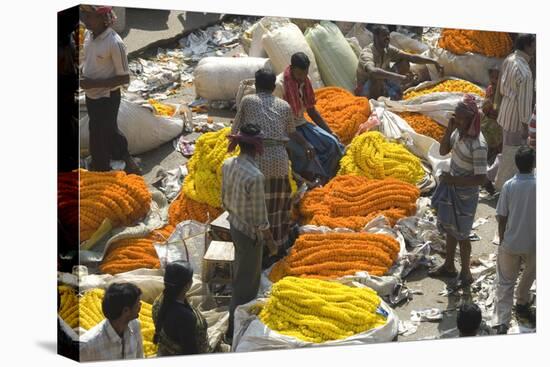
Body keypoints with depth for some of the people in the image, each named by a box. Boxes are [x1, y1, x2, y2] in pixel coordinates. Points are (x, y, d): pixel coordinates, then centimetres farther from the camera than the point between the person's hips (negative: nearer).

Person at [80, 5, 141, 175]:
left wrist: (94, 83, -25)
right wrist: (83, 76, 0)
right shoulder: (88, 35, -3)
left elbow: (124, 78, -21)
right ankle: (128, 163, 45)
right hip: (91, 96, 8)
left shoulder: (114, 43, -26)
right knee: (109, 132, 24)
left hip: (107, 98, -8)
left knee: (99, 141, 5)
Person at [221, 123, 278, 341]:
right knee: (247, 280, 10)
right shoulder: (255, 177, -32)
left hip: (234, 225, 8)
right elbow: (260, 217, -23)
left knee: (241, 271, 29)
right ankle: (235, 328, 24)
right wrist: (270, 242, -10)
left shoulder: (228, 164, -8)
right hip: (250, 232, -8)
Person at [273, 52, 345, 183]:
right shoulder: (279, 85, -21)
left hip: (301, 123, 7)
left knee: (332, 143, -14)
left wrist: (331, 132, 4)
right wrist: (304, 143, -30)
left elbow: (311, 110, 12)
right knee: (307, 153, -30)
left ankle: (325, 181, -8)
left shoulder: (306, 81, 1)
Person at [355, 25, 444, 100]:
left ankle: (394, 94, -9)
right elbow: (373, 71, -50)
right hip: (365, 90, -7)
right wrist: (400, 77, -58)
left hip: (382, 86, 7)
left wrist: (434, 62, -22)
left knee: (404, 62, -5)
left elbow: (412, 57, -10)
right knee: (377, 76, -40)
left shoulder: (389, 50, -6)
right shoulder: (366, 53, -29)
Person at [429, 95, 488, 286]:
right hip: (452, 186, 8)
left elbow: (481, 178, -29)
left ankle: (465, 273, 30)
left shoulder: (478, 145, -31)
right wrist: (449, 129, -13)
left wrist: (453, 180, -23)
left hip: (465, 194, -8)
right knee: (449, 227, 23)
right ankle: (449, 266, 43)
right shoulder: (459, 131, -8)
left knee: (461, 234, 9)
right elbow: (443, 151, 2)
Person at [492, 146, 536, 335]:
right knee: (529, 274, 29)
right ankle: (521, 304, 46)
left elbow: (502, 218, -8)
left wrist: (502, 239, 8)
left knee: (505, 283, 8)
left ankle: (501, 323, -1)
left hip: (510, 243, -1)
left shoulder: (509, 186, -12)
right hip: (533, 243, 1)